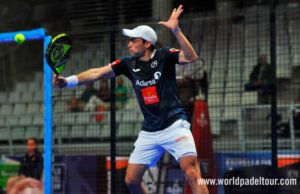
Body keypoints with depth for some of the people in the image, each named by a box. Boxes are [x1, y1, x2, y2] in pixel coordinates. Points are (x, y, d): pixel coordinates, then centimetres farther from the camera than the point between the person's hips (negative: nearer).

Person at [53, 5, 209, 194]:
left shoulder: (164, 56, -6)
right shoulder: (128, 64, 4)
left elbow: (191, 57, -23)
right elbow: (97, 73, -1)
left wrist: (176, 30, -33)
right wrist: (68, 81, -11)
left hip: (174, 126, -6)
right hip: (149, 132, 6)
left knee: (192, 174, -20)